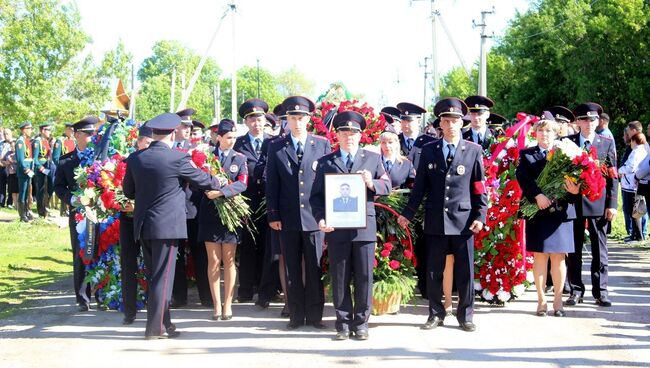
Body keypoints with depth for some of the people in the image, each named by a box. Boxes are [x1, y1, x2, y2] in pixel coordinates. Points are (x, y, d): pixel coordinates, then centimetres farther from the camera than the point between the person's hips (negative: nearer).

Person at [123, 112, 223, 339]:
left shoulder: (135, 158, 2)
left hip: (143, 225, 6)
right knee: (162, 278, 0)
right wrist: (218, 183, 22)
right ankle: (156, 328, 3)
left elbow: (128, 191, 12)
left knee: (153, 276, 15)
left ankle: (162, 321, 24)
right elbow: (202, 180, 1)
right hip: (167, 225, -6)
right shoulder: (178, 158, -12)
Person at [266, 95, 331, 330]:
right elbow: (271, 183, 5)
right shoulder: (276, 147, 6)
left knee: (315, 268, 3)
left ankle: (314, 315, 11)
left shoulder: (322, 144, 5)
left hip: (314, 216, -1)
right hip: (287, 219, 1)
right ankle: (296, 316, 13)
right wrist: (273, 215, -1)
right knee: (292, 270, 6)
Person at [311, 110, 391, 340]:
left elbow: (387, 186, 9)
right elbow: (317, 195, 6)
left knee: (364, 277, 2)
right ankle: (343, 324, 12)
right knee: (339, 279, 4)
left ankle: (361, 323, 11)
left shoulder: (373, 159, 10)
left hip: (364, 226, 0)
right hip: (336, 227, 0)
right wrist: (320, 219, -10)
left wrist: (372, 183, -12)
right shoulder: (325, 162, 9)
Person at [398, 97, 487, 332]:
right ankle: (436, 314, 18)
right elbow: (420, 186, 9)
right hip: (435, 220, 2)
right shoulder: (429, 150, 7)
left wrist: (480, 216, -5)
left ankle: (465, 316, 15)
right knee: (434, 271, 6)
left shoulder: (474, 151, 3)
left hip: (463, 220, -1)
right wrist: (408, 213, 5)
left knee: (465, 271, 3)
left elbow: (480, 186, 3)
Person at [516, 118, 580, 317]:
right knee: (539, 256, 2)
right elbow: (523, 177, -8)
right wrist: (537, 195, -22)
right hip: (538, 211, -1)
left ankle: (558, 299, 11)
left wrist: (575, 190, -21)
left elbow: (572, 180, 2)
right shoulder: (527, 155, 8)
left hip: (561, 211, 1)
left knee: (558, 257, 3)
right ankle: (541, 299, 9)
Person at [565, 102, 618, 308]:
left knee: (599, 250, 4)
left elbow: (612, 176, 3)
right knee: (574, 250, 6)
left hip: (599, 203, 0)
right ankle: (576, 290, 15)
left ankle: (600, 291, 11)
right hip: (573, 202, 0)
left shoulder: (607, 144, 5)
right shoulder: (567, 142, 3)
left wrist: (612, 204, -3)